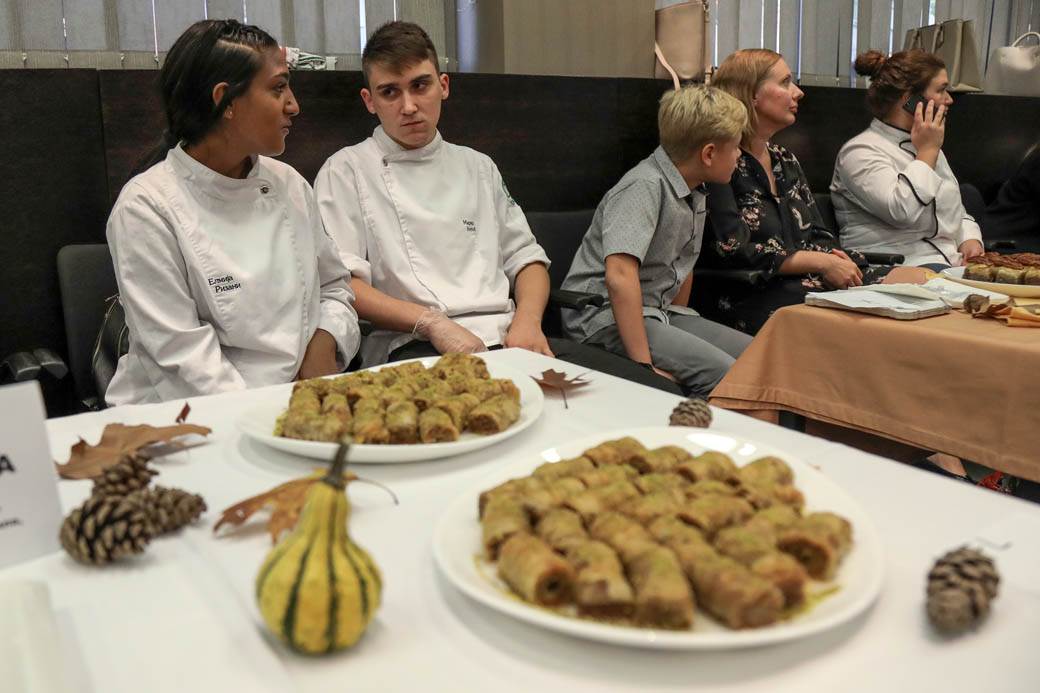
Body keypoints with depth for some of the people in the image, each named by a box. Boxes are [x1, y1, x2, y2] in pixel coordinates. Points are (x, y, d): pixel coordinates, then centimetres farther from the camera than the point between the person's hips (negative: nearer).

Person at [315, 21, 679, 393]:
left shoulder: (478, 167, 24)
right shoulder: (346, 171, 8)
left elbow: (525, 258, 21)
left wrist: (527, 319, -1)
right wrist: (433, 323, -16)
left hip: (506, 337, 6)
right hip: (414, 347, -5)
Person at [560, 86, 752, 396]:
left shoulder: (695, 191, 10)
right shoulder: (645, 187, -19)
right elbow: (620, 276, -30)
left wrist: (678, 323, 16)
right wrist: (644, 364, -30)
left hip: (659, 311, 9)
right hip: (605, 314, -9)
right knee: (725, 376, -24)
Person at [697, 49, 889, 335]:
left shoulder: (786, 161, 20)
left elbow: (821, 236, 18)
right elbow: (734, 251, -16)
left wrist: (834, 259, -7)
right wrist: (821, 262, -11)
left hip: (804, 282, 8)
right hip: (743, 298, -8)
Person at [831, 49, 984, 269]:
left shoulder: (928, 146, 23)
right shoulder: (861, 152, -6)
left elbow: (958, 213, 29)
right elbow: (903, 211, -23)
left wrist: (971, 240, 5)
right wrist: (927, 151, -9)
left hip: (953, 262, 9)